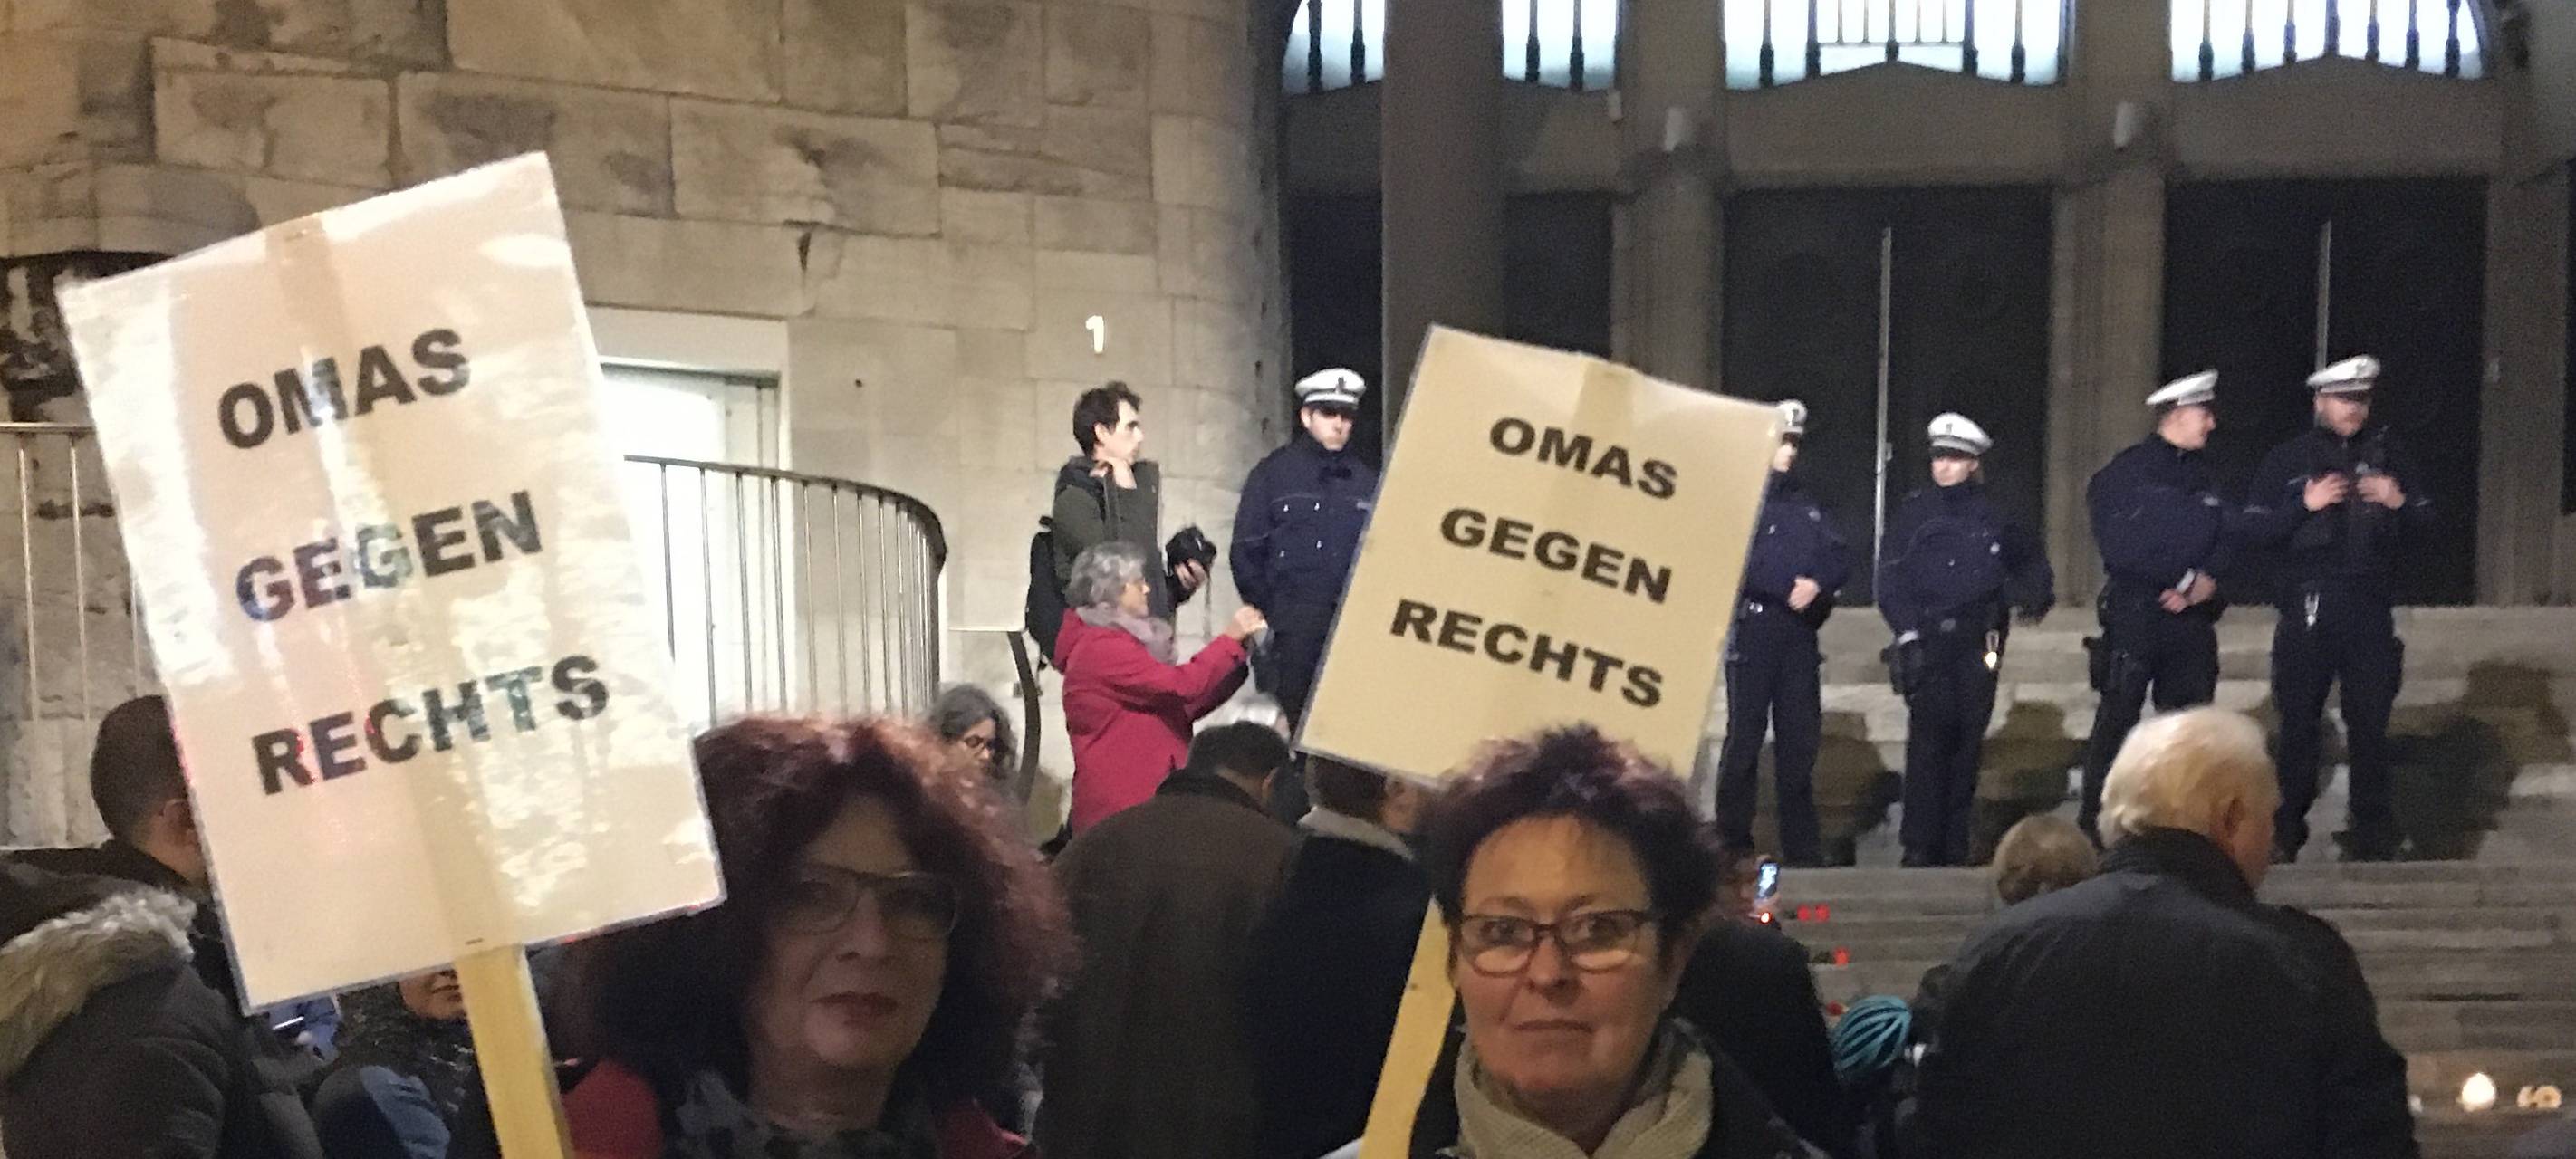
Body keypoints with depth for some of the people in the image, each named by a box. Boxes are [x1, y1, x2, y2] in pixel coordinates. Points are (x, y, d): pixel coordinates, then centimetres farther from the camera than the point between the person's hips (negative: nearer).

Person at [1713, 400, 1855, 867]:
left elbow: (1840, 557, 11)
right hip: (1752, 625, -6)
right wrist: (1790, 587, -16)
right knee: (1745, 733, -4)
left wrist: (1818, 584, -9)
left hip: (1800, 631, 6)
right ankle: (1733, 841, 0)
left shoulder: (1804, 504, 20)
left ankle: (1802, 846, 12)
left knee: (1800, 736, 7)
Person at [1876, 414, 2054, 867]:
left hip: (1977, 639, 2)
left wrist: (2035, 590, 0)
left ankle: (1955, 845, 12)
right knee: (1929, 736, -11)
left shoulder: (1995, 512, 9)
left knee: (1967, 738, 4)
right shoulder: (1913, 511, 6)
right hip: (1929, 638, -2)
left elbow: (2030, 560, 21)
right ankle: (1920, 847, -8)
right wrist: (1907, 633, -8)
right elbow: (1892, 578, 2)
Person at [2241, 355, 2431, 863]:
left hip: (2370, 612, 1)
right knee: (2298, 724, 1)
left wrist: (2399, 503, -8)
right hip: (2306, 611, -1)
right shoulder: (2287, 459, 5)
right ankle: (2285, 833, 9)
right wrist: (2306, 504, -14)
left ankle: (2373, 835, 6)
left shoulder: (2390, 453, 10)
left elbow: (2421, 529, 13)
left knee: (2370, 725, 0)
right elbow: (2255, 529, -1)